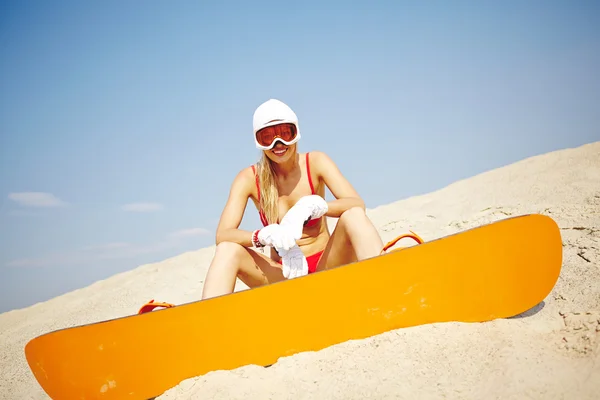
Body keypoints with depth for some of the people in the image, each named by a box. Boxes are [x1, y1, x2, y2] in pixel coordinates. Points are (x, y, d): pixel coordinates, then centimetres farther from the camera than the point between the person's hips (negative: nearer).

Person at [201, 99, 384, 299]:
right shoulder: (249, 178, -5)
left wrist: (311, 206, -38)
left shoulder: (316, 162, -5)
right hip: (284, 275, 1)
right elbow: (222, 235, -16)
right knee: (228, 250, -26)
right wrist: (268, 235, -36)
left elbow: (358, 204, -18)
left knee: (353, 215, -27)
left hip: (326, 267, 0)